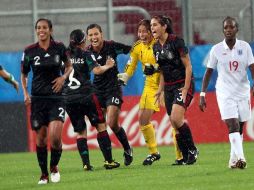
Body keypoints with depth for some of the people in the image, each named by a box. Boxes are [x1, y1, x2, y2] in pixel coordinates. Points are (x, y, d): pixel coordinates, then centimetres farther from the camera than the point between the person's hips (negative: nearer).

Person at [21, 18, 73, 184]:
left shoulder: (59, 48, -1)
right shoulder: (29, 51, 0)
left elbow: (69, 66, 15)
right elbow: (24, 74, 12)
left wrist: (63, 77, -4)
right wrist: (25, 93, -1)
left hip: (56, 97, -1)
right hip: (37, 99, 1)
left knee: (55, 136, -15)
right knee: (41, 137, 3)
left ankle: (54, 167, 11)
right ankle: (44, 174, 17)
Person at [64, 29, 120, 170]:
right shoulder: (86, 55, -2)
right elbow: (97, 70, -14)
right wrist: (108, 66, 2)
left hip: (69, 99, 4)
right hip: (86, 96, -4)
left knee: (80, 132, 9)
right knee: (101, 125, 6)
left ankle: (86, 163, -3)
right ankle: (109, 161, 2)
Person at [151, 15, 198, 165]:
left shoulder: (176, 42, -13)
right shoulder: (156, 47, 8)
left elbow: (188, 66, -13)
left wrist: (185, 89, -17)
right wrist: (160, 90, 14)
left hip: (183, 85, -7)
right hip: (169, 87, 7)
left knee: (176, 119, -22)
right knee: (175, 124, 2)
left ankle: (192, 150, -6)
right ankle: (186, 158, 7)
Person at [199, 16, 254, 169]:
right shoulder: (217, 49, -1)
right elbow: (209, 72, 5)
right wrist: (202, 94, 3)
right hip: (225, 93, -2)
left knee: (239, 128, 7)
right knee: (232, 125, -18)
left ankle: (234, 159, 20)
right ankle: (240, 158, -29)